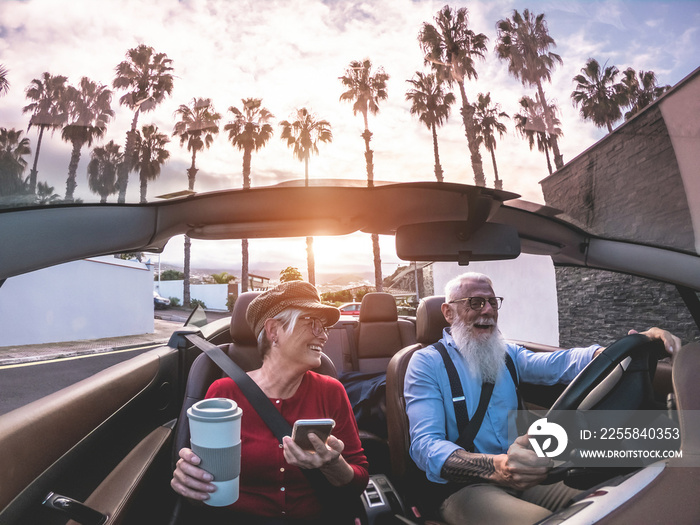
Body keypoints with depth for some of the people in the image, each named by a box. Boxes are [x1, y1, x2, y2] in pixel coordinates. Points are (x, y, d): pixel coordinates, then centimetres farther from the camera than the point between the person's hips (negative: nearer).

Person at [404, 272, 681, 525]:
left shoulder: (507, 353, 11)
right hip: (464, 487, -6)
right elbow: (425, 445, -20)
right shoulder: (427, 363, -9)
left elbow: (559, 363, -6)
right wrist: (496, 467, -38)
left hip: (521, 479, 6)